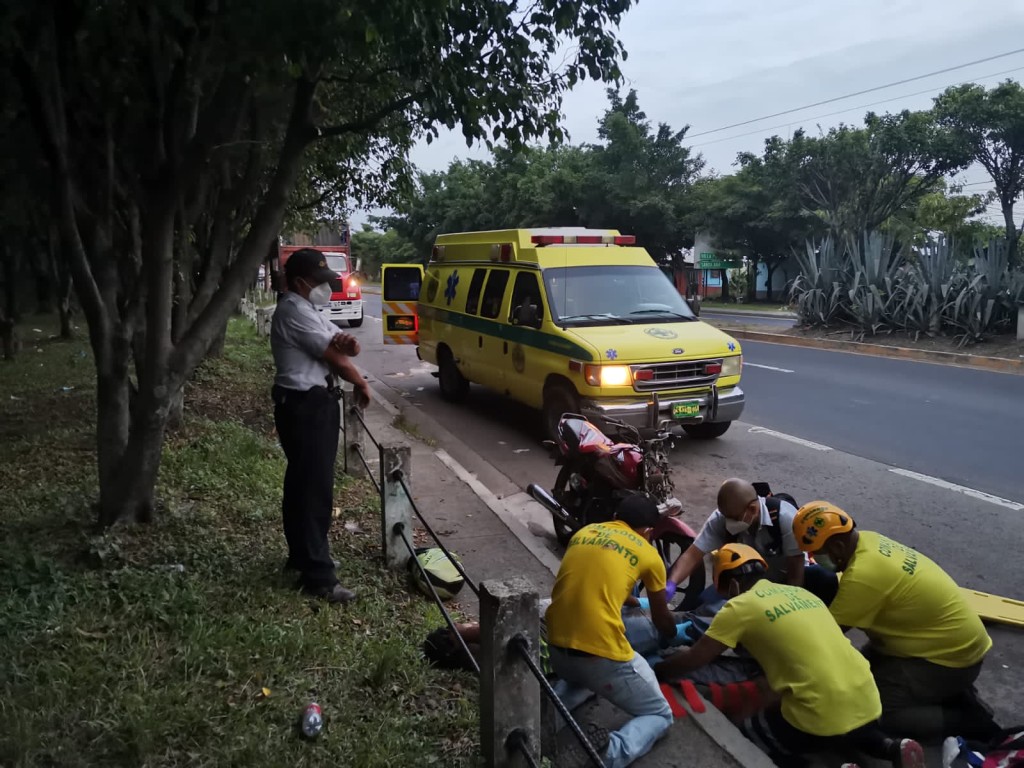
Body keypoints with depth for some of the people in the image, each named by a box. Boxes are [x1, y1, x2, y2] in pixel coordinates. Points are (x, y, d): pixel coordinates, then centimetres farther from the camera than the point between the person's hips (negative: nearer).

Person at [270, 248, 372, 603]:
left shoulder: (305, 310, 16)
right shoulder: (294, 312, -16)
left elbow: (340, 347, 8)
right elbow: (337, 359, -17)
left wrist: (348, 343, -16)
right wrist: (362, 384, 0)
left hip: (309, 404, 11)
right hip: (306, 406, -11)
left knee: (303, 484, 18)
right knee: (314, 489, -8)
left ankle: (301, 555, 31)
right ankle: (318, 576, -4)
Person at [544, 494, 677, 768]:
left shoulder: (584, 531, 16)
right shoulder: (648, 553, 6)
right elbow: (662, 620, 19)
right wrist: (671, 636, 42)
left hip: (557, 648, 6)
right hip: (604, 656, -5)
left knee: (578, 677, 40)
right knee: (660, 716, 16)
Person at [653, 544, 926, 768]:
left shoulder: (740, 606, -3)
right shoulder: (799, 592, 17)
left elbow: (693, 660, 0)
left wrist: (656, 671, 16)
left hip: (821, 718, -8)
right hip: (868, 705, 8)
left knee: (751, 735, 17)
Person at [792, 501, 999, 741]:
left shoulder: (863, 575, -31)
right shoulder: (866, 540, -5)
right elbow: (838, 600, 5)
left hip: (951, 657, -9)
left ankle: (968, 721, -3)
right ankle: (948, 693, 14)